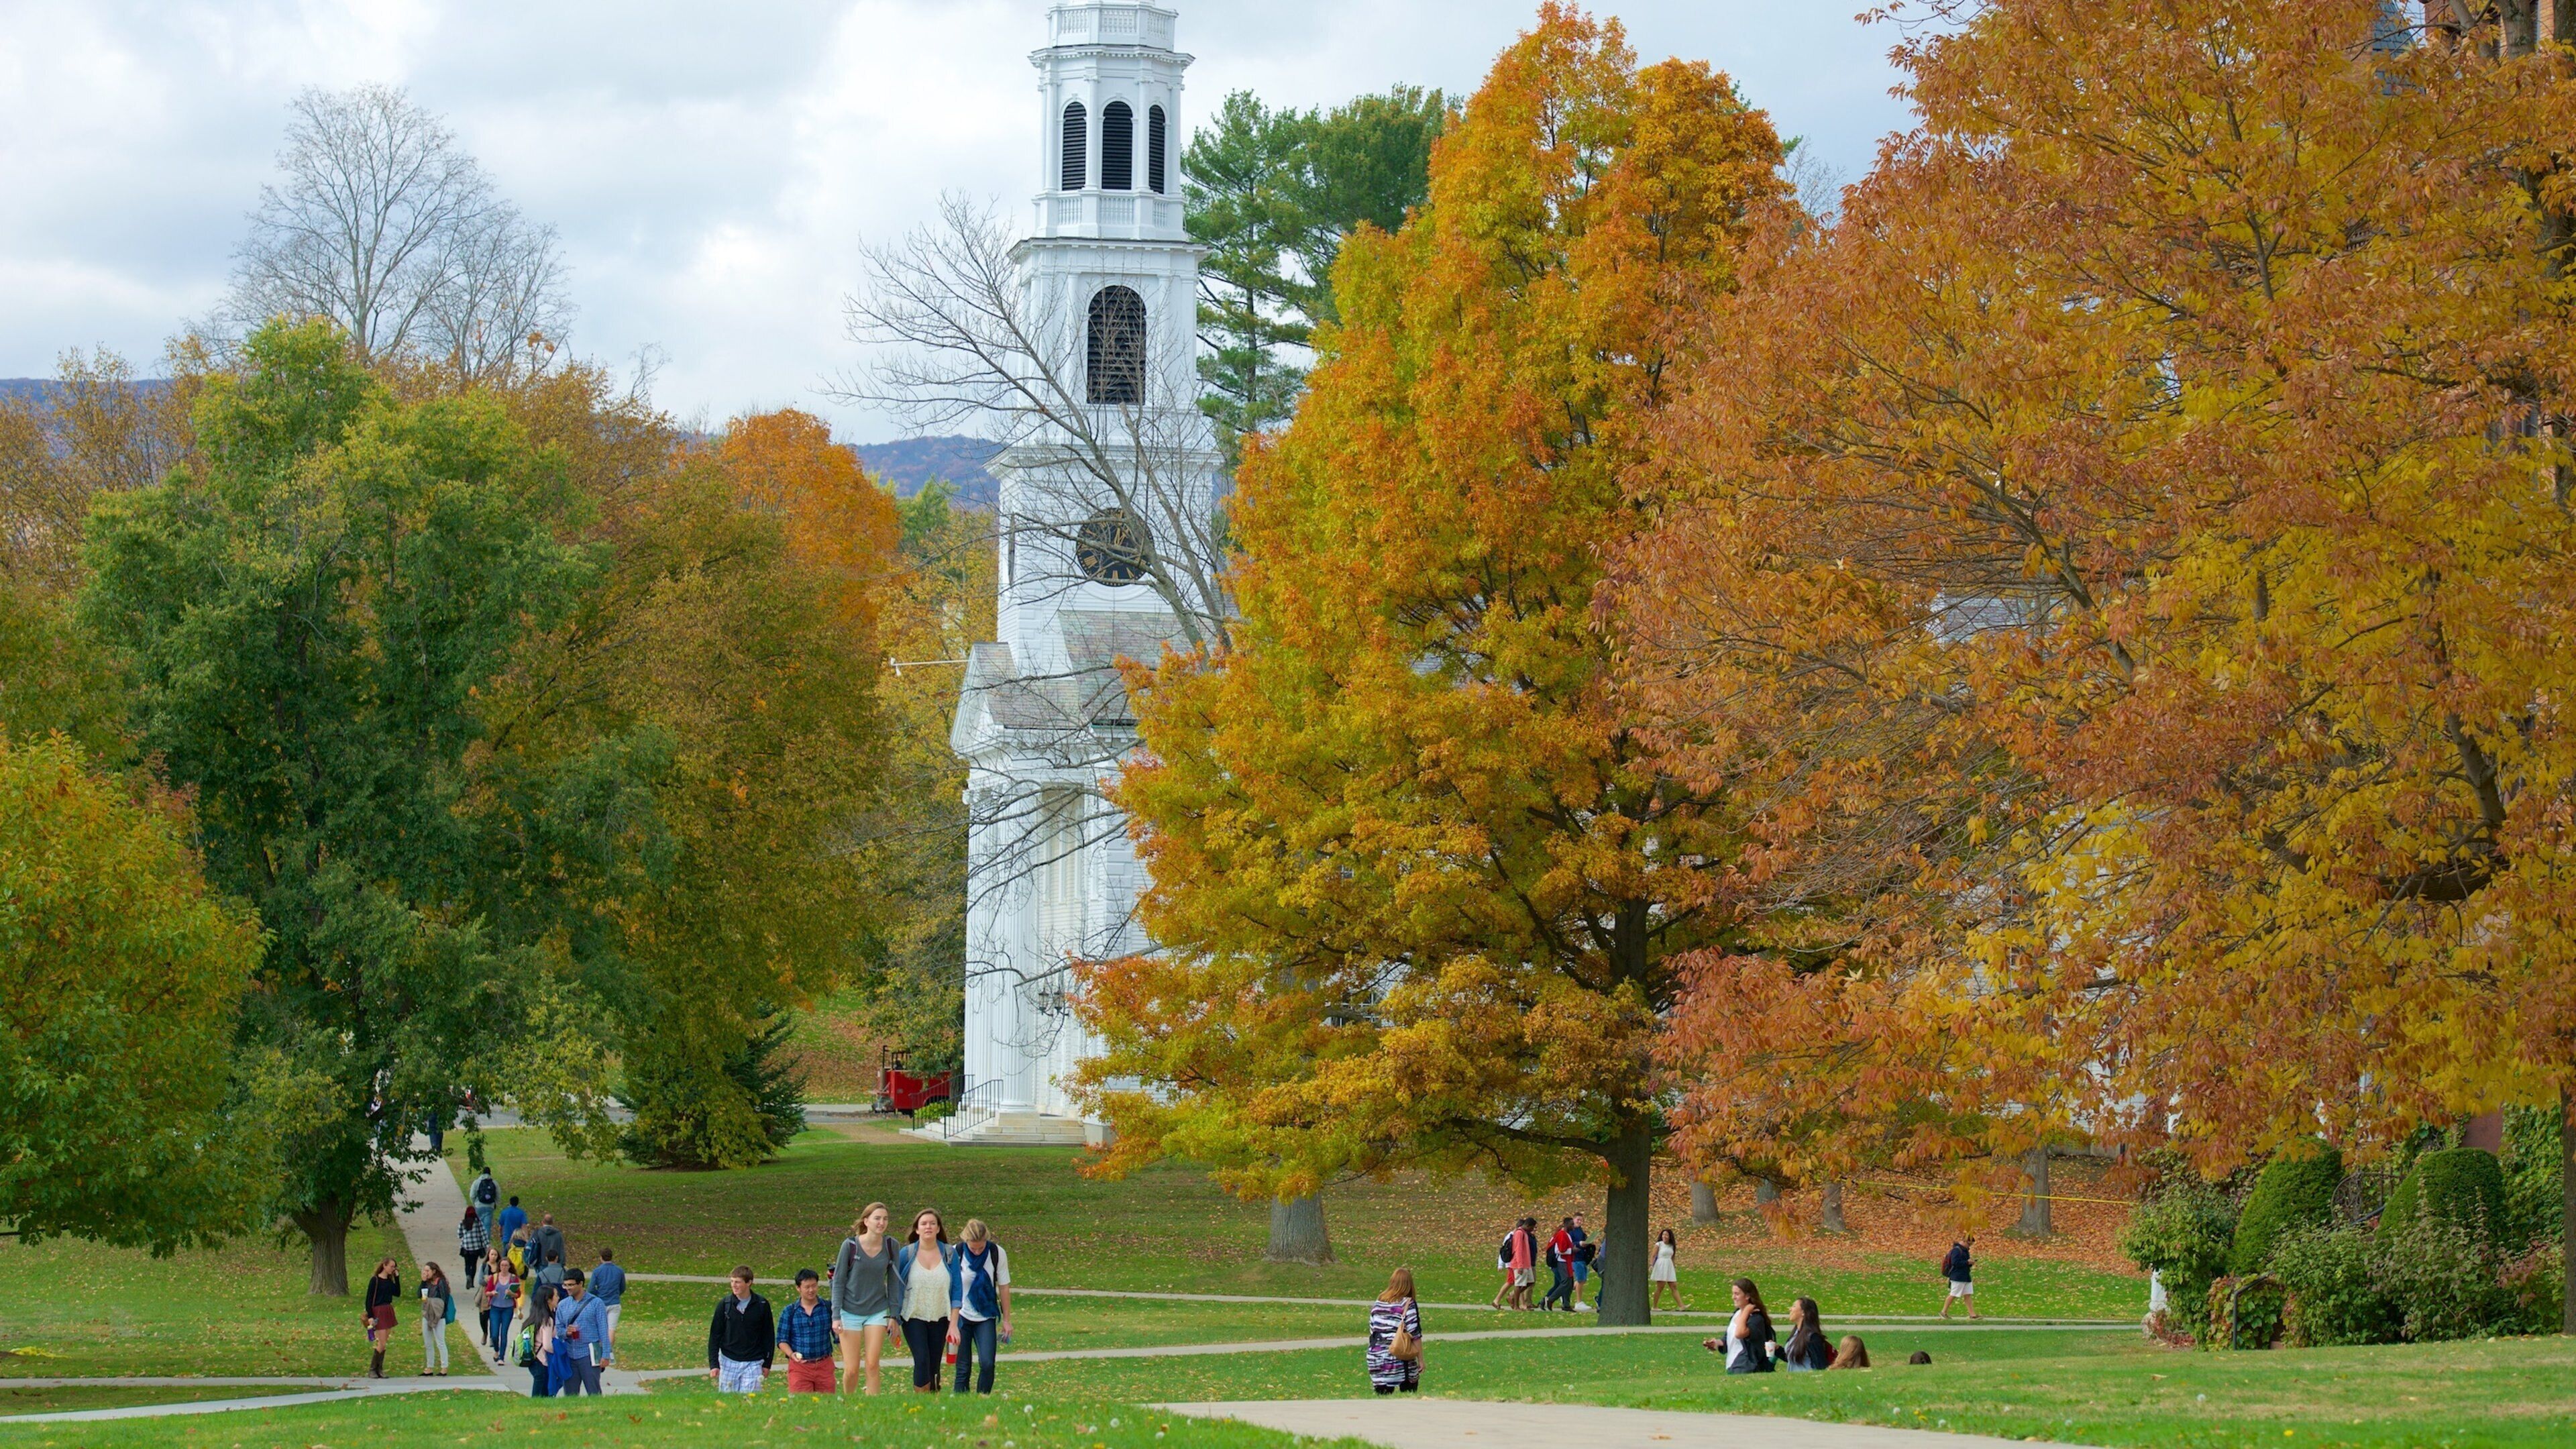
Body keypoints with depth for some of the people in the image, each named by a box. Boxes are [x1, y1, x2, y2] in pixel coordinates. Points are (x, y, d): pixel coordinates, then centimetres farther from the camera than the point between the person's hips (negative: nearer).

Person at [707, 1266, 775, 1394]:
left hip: (753, 1364, -1)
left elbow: (769, 1335, 6)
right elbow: (714, 1335, 3)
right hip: (729, 1362, 1)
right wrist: (714, 1364, -2)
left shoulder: (762, 1305, -3)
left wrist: (767, 1364, 6)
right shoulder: (724, 1304, -2)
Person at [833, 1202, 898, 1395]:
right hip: (850, 1312, -2)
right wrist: (836, 1316, -6)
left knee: (872, 1366, -6)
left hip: (877, 1312, 2)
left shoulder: (891, 1247, -2)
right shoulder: (850, 1245, -9)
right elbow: (838, 1281, -3)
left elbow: (893, 1282, 7)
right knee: (851, 1370, -1)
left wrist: (894, 1315, 5)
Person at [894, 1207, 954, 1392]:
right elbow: (895, 1286, 5)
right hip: (914, 1317, -2)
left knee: (934, 1366, 4)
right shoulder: (906, 1253, -4)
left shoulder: (948, 1254, 0)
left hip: (940, 1319, 2)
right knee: (922, 1360, -17)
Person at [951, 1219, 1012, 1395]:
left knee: (987, 1364, -12)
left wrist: (1006, 1319, 6)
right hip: (961, 1316, -1)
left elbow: (1003, 1286, 2)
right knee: (963, 1367, -2)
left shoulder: (997, 1254, -7)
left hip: (986, 1316, 1)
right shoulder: (955, 1254, -11)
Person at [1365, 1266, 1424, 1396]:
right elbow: (1415, 1335, -8)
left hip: (1376, 1359, 4)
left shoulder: (1378, 1304, 9)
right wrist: (1421, 1360, -1)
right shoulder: (1408, 1305, -7)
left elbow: (1372, 1331, 14)